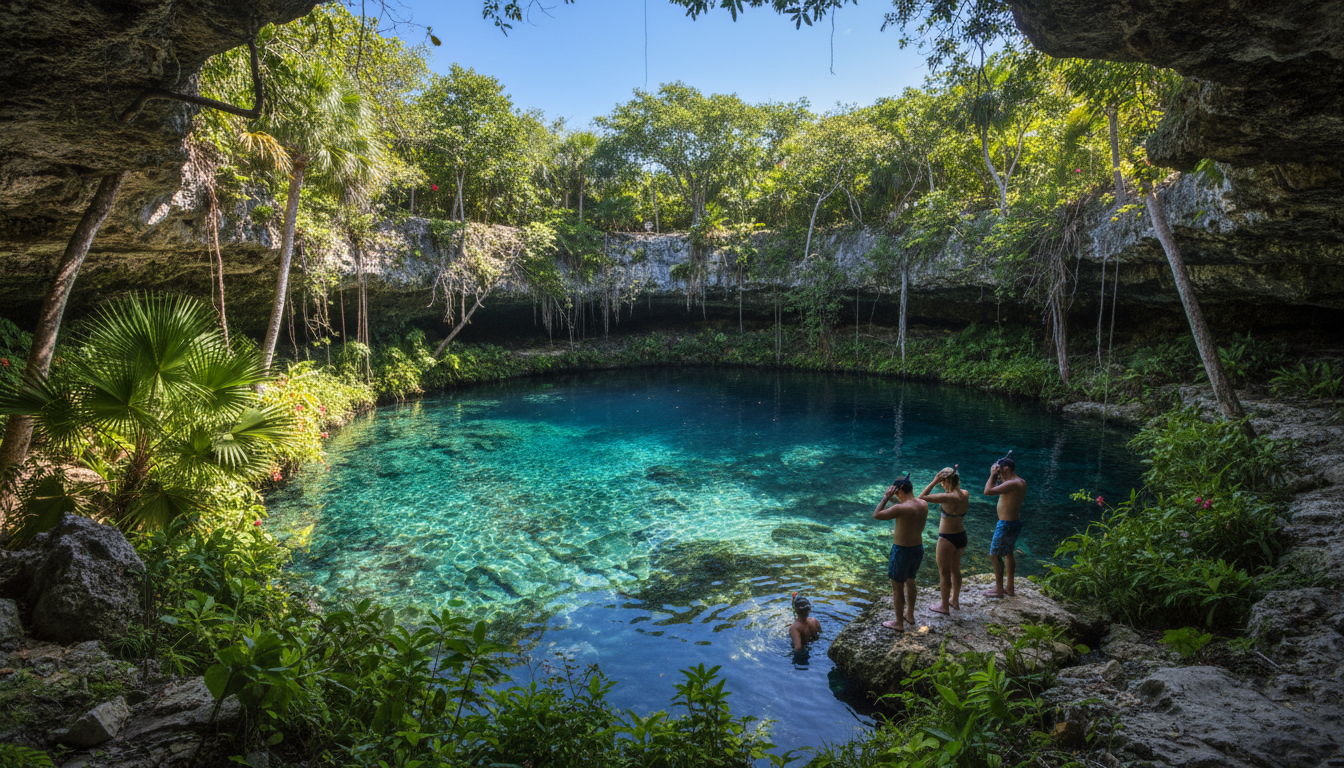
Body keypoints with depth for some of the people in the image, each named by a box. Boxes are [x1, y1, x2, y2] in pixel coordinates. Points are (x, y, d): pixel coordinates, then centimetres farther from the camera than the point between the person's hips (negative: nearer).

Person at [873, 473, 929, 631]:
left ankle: (899, 623, 21)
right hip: (918, 547, 8)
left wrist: (886, 497, -14)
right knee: (910, 581, 27)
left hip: (902, 551, -7)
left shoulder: (901, 508, -27)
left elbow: (876, 515, -18)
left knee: (897, 587, 9)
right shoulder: (924, 504, -6)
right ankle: (910, 615, 43)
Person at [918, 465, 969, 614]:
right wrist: (954, 474, 2)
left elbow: (922, 497, -26)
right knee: (955, 570, 25)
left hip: (947, 539, -8)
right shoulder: (965, 494, -6)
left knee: (944, 573, 10)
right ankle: (955, 601, 41)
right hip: (961, 536, 8)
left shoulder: (947, 497, -27)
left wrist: (934, 481, -23)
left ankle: (944, 606, 23)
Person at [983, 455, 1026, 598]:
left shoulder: (1012, 484, -26)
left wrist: (993, 475, -18)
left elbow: (988, 491, -30)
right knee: (1008, 554, 21)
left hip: (1006, 525, -10)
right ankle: (1009, 587, 31)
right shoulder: (1021, 482, 6)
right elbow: (1001, 489, 22)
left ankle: (999, 590, 9)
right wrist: (997, 476, 8)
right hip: (1015, 522, 10)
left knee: (995, 555, 1)